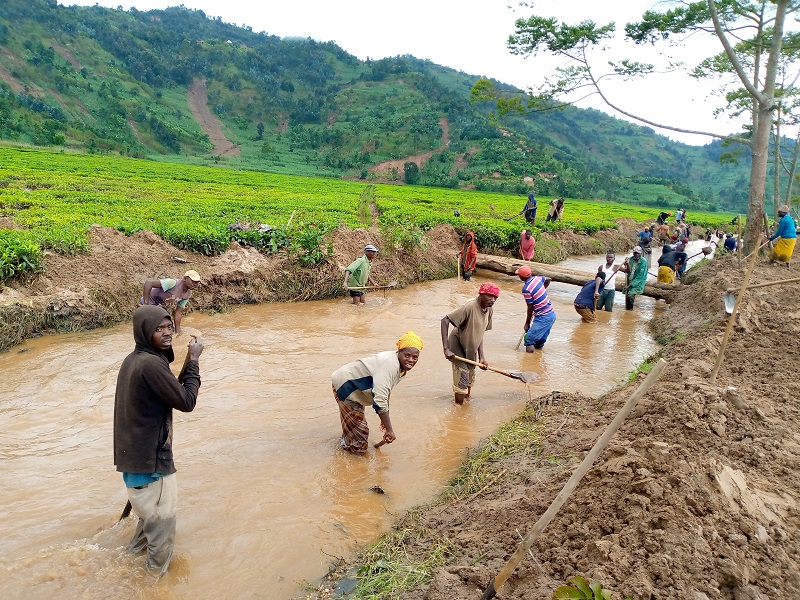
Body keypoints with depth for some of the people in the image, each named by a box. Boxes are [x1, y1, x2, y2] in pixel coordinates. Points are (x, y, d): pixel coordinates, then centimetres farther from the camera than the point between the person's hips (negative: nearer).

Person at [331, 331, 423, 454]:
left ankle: (346, 441, 60)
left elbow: (385, 393, 9)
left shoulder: (401, 367, -5)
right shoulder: (389, 365, -37)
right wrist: (389, 430, -38)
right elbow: (379, 400, -42)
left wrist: (385, 419, 15)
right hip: (345, 385, -9)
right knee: (359, 429, 1)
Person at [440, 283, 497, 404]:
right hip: (457, 347, -8)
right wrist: (446, 348, -35)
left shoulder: (488, 310, -3)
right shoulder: (470, 307, -28)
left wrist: (481, 357, -3)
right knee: (462, 380, -7)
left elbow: (479, 333, 4)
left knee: (470, 380, 18)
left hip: (471, 350, 8)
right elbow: (445, 320, -31)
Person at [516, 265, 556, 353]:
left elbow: (530, 308, -13)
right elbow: (548, 279, 26)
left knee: (529, 338, -8)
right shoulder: (537, 278, 3)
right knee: (540, 340, 20)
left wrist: (527, 324, -2)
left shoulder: (526, 289, -19)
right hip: (552, 314, 9)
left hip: (543, 318, -9)